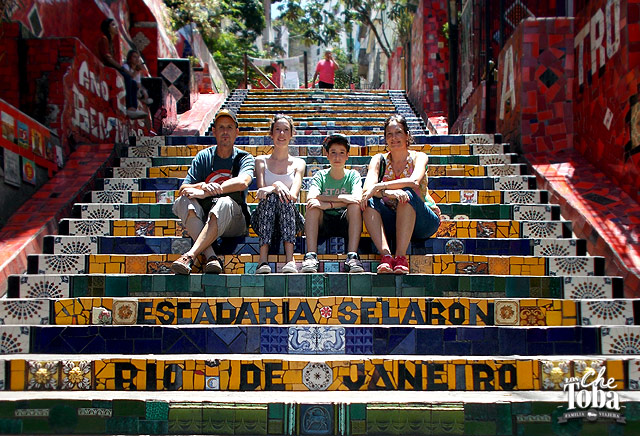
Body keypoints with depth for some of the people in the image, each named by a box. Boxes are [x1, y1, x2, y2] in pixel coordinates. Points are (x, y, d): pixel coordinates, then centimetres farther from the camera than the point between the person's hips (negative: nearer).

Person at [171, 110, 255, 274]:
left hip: (234, 221, -3)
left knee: (225, 203, -35)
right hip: (202, 220, 3)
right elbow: (182, 190, 3)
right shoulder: (203, 157, 13)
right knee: (183, 201, -25)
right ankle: (210, 256, -42)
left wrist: (206, 192, -21)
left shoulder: (244, 158, 6)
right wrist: (202, 186, -20)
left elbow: (242, 183, -18)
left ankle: (190, 256, -45)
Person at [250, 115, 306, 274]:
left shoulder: (298, 163, 12)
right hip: (263, 219, 0)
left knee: (286, 200, -31)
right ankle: (263, 260, -45)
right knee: (270, 197, -31)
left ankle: (290, 260, -47)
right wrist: (278, 187, -24)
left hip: (291, 219, 0)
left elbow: (293, 195, -5)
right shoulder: (261, 161, 14)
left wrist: (272, 187, -23)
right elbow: (261, 190, -2)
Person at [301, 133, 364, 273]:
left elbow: (358, 198, -18)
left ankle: (352, 257, -36)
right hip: (323, 225, 1)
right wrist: (341, 198, -27)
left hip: (346, 223, 0)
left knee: (355, 205, -27)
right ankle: (311, 256, -36)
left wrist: (328, 204, -29)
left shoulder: (353, 175, 3)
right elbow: (310, 197, -17)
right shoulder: (320, 175, 3)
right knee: (313, 205, -26)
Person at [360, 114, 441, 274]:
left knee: (407, 194, -31)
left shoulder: (418, 157, -1)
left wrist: (379, 186, -32)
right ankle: (386, 255, -41)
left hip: (422, 222, -2)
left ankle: (401, 257, -38)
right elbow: (367, 188, -14)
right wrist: (388, 192, -35)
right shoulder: (379, 160, 6)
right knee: (369, 202, -24)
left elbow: (414, 181, -25)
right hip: (392, 223, 2)